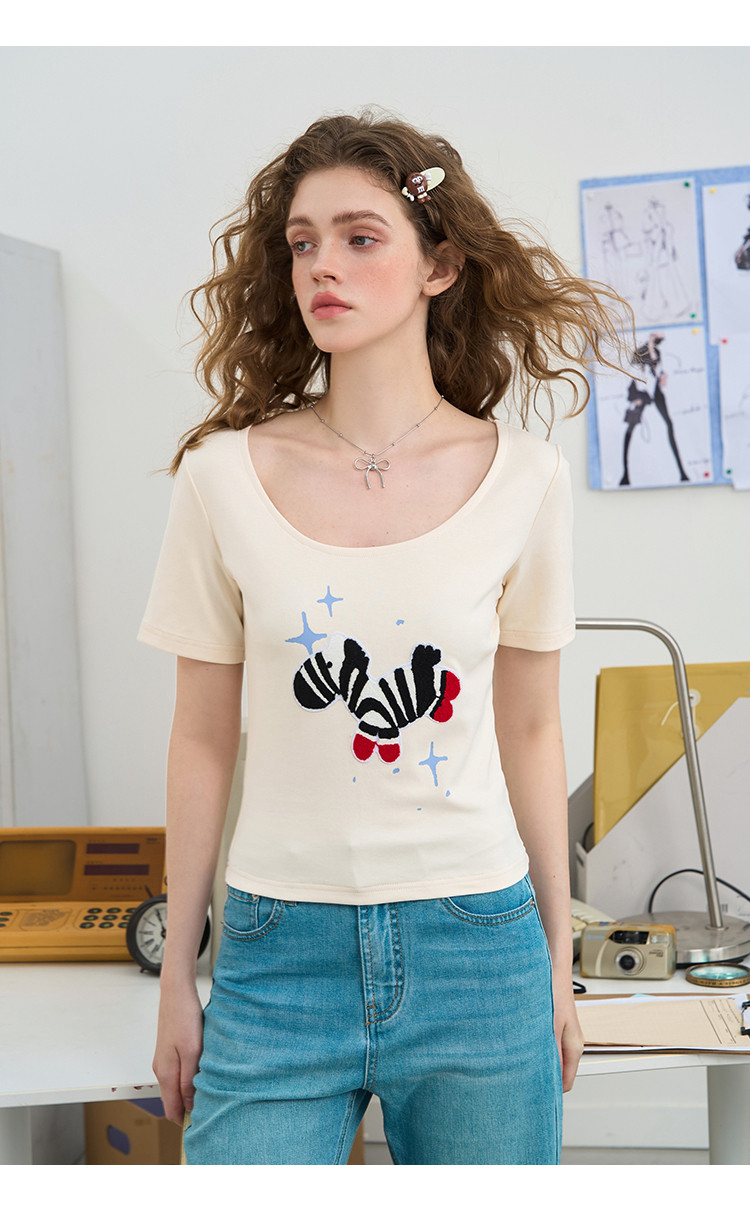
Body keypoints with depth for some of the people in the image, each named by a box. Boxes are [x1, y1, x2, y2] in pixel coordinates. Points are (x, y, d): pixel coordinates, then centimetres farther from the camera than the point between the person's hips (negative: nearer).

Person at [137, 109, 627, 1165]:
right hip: (279, 954, 0)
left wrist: (559, 957, 10)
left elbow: (528, 731, 6)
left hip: (476, 952, 1)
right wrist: (177, 974, 7)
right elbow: (203, 740, 3)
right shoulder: (224, 476, -3)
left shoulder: (523, 478, -2)